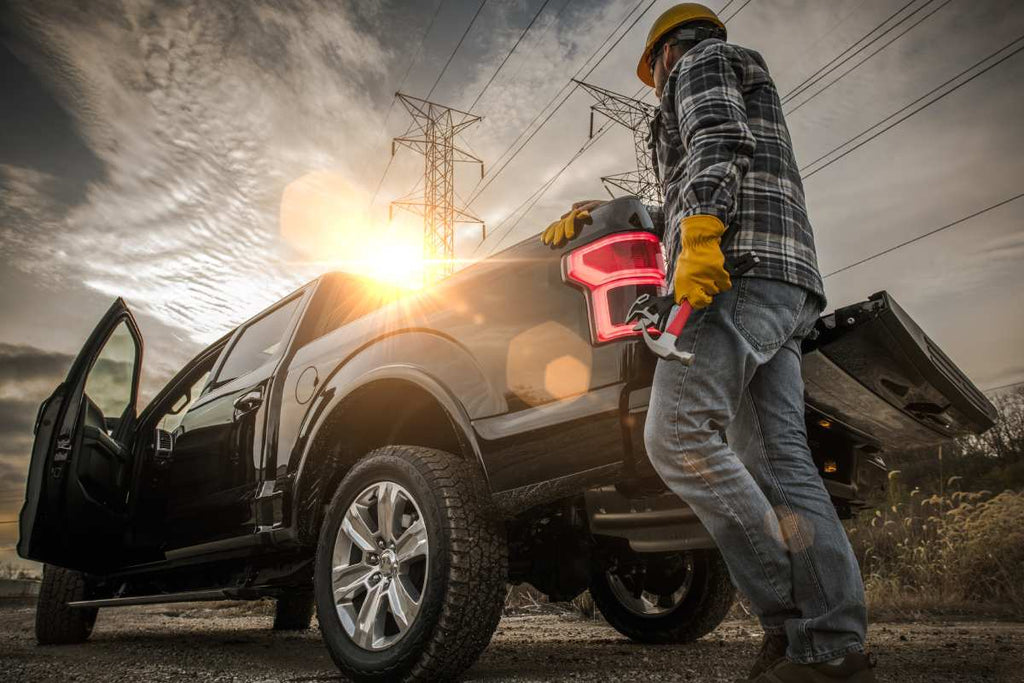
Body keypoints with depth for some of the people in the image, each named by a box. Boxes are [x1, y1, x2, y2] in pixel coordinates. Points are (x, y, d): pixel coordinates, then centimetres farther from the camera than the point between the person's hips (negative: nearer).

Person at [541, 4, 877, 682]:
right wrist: (593, 216, 45)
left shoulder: (701, 59, 15)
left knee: (679, 436, -19)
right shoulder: (752, 90, 42)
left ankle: (791, 620, -19)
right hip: (785, 288, 10)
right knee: (779, 462, -2)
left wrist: (698, 239, -24)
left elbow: (719, 139, -9)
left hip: (738, 268, -9)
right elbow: (676, 209, 44)